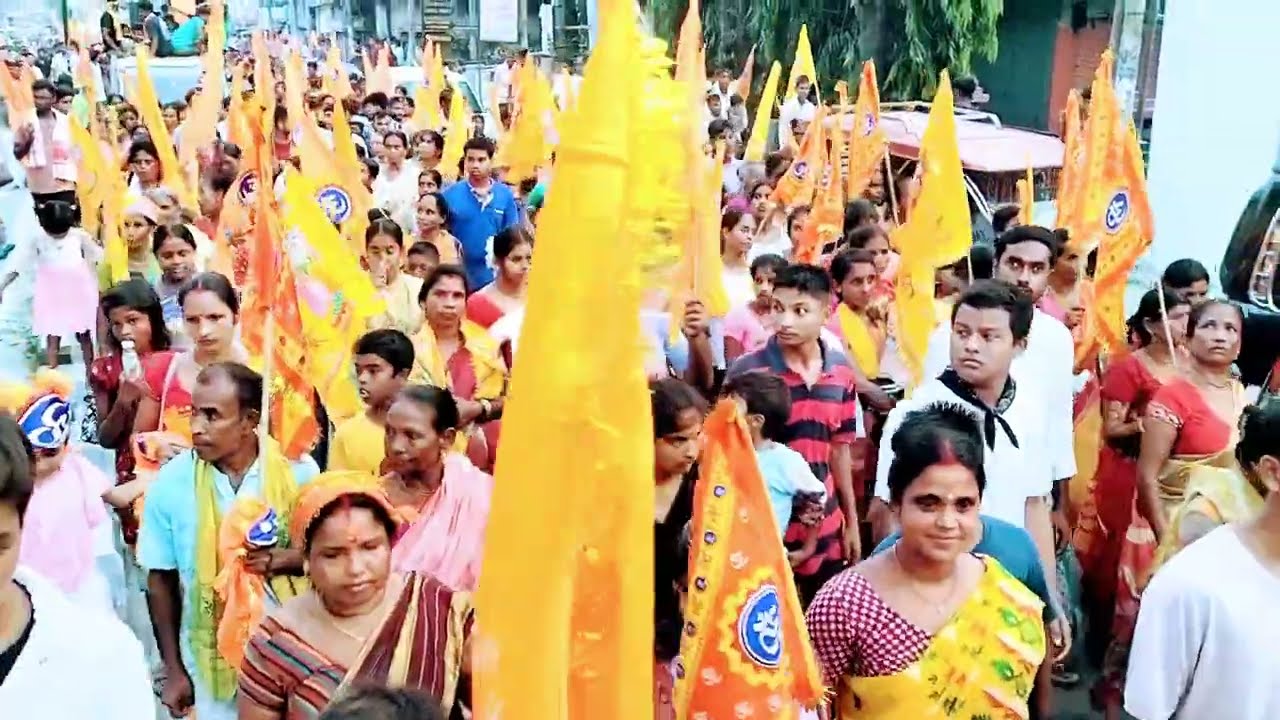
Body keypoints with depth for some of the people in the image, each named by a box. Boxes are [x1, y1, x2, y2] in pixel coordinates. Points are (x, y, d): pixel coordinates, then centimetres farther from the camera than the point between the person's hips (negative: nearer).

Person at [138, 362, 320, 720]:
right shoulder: (171, 482, -9)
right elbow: (160, 580, 0)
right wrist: (173, 669, 2)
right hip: (210, 661, 0)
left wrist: (281, 558, -21)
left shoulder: (298, 471, -11)